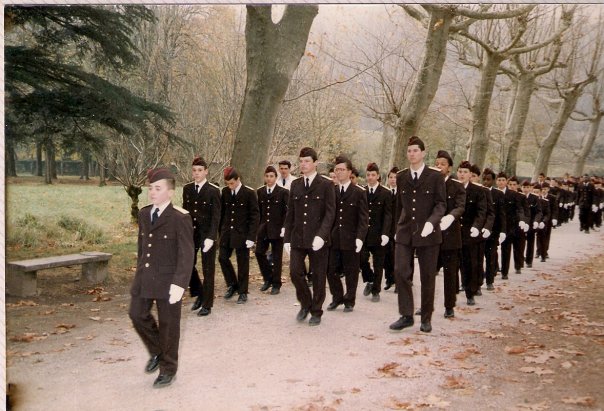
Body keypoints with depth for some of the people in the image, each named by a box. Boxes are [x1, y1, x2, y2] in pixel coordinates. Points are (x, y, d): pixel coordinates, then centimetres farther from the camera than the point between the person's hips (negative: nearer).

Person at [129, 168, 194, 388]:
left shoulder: (180, 218, -13)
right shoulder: (144, 214, 9)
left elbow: (186, 253, -16)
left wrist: (179, 283, -22)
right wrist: (139, 271, 19)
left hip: (168, 279, -6)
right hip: (144, 277, 6)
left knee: (168, 323, 5)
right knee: (137, 314, 7)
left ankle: (168, 369, 24)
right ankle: (157, 352, 33)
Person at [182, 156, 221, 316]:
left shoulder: (213, 190, -8)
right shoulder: (187, 188, 6)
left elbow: (216, 216, -11)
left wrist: (211, 237, -19)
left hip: (207, 235, -4)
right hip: (190, 233, 4)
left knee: (208, 270, 4)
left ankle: (207, 304, 15)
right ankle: (199, 294, 27)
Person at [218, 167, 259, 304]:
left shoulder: (249, 193, -9)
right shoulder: (225, 192, 4)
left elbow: (255, 216, -9)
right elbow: (222, 212, 10)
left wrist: (251, 237, -14)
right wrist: (220, 232, 7)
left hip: (242, 234, -4)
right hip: (227, 232, 4)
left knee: (242, 263, 3)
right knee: (222, 257, 2)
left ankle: (243, 292, 15)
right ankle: (232, 285, 23)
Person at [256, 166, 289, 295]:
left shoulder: (283, 192, -4)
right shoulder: (260, 192, 8)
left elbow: (287, 212, -6)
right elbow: (258, 211, 11)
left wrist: (284, 228, -14)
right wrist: (257, 227, 6)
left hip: (277, 229, -4)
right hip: (263, 229, 4)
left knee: (277, 257, 3)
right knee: (259, 252, 0)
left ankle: (276, 284, 14)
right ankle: (268, 279, 20)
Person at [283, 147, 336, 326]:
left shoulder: (326, 185, -3)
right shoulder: (295, 184, 10)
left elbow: (330, 213, -9)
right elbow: (290, 213, 12)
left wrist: (321, 235, -21)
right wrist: (287, 238, 8)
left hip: (318, 239, -3)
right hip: (298, 237, 4)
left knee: (318, 276, 5)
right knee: (295, 272, -3)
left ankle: (316, 312, 20)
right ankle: (305, 304, 21)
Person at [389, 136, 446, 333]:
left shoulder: (435, 176, -2)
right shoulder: (401, 177, 9)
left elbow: (441, 203, -7)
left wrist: (431, 222, -23)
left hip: (428, 233, -3)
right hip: (405, 232, 3)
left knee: (427, 277, 5)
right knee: (401, 272, -7)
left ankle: (426, 318, 18)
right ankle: (406, 315, 5)